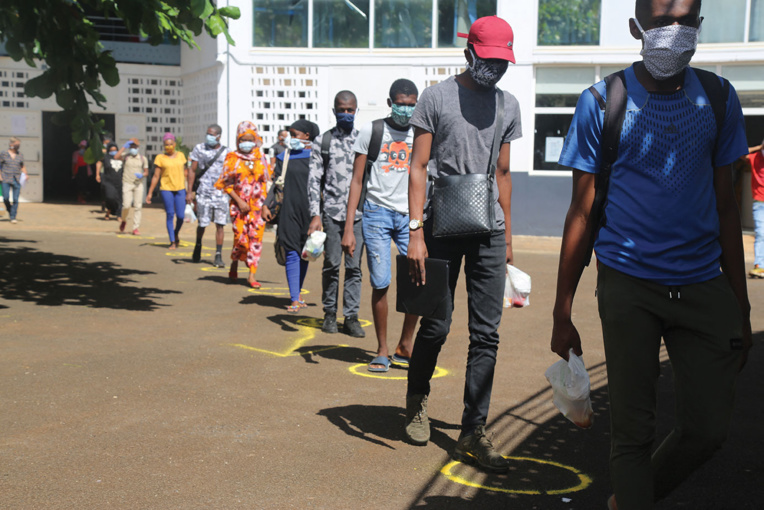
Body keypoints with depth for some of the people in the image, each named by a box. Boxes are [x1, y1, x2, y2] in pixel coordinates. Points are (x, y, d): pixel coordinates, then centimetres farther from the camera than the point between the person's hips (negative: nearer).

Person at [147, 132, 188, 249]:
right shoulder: (160, 158, 1)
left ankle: (176, 234, 25)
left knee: (180, 216, -4)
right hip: (166, 189, -2)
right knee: (170, 215, -2)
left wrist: (186, 188, 18)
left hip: (180, 189, 2)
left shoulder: (180, 155, 10)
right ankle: (172, 241, 6)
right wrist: (150, 193, 1)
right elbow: (156, 176, 3)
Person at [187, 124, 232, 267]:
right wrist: (189, 191, 1)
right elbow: (193, 171, 7)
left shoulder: (226, 152, 7)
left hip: (221, 193, 0)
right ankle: (198, 246, 32)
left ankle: (218, 255, 1)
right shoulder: (199, 149, 5)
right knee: (202, 223, 3)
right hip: (204, 192, 0)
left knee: (220, 224, -4)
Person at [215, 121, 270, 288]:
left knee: (256, 237, -5)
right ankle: (234, 264, 24)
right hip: (238, 204, -2)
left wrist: (265, 204, 1)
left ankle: (252, 274, -1)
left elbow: (264, 182, 13)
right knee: (240, 237, -5)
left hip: (257, 205, 2)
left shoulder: (260, 158, 8)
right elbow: (226, 184, 1)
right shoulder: (232, 159, 1)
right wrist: (239, 201, -9)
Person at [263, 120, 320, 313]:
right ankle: (294, 299, -8)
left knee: (305, 253, 8)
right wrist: (266, 205, 0)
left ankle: (297, 293, 20)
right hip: (290, 211, 0)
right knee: (292, 252, -6)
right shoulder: (285, 156, 8)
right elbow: (275, 183, 9)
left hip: (310, 211, 0)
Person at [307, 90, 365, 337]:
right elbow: (314, 180, 2)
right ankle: (330, 312, 16)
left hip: (359, 212, 1)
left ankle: (351, 316, 7)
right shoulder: (322, 141, 6)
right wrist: (315, 214, -7)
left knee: (354, 266, 1)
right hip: (332, 212, -1)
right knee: (331, 264, 2)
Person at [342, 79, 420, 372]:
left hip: (410, 216, 2)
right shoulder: (371, 131, 4)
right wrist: (349, 228, -3)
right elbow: (357, 181, 4)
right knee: (380, 284, -4)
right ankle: (382, 351, 10)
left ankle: (405, 347, 10)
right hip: (377, 212, -2)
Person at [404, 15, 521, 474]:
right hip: (443, 226, -4)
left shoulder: (508, 105, 15)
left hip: (489, 230, 4)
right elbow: (418, 168, -2)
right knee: (436, 327, 1)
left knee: (487, 334, -1)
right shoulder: (437, 97, 1)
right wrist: (415, 233, -12)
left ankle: (473, 433, 7)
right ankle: (417, 401, 29)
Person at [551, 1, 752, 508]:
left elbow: (725, 207, 12)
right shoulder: (602, 102, -2)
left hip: (703, 285, 4)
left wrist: (742, 309, 11)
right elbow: (582, 213, 0)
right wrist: (562, 314, -2)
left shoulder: (719, 99, 7)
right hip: (629, 284, -3)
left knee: (709, 428, 6)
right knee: (633, 431, 0)